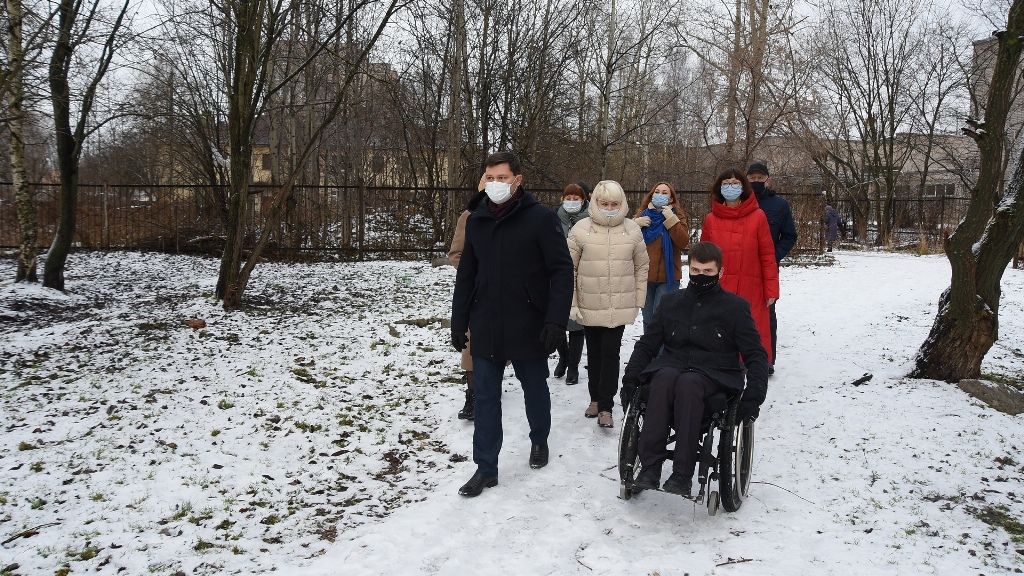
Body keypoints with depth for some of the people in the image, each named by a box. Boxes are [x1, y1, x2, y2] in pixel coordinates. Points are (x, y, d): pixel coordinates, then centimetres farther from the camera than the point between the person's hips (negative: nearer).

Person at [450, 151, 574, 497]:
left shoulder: (542, 218, -9)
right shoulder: (476, 221, 5)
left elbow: (562, 271, -12)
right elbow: (466, 275, 12)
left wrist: (556, 319, -20)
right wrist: (459, 322, 10)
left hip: (528, 327, -3)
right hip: (485, 328, 4)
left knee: (535, 389, 16)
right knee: (485, 397, 6)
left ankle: (539, 440, 41)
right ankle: (486, 468, 15)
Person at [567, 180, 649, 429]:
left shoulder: (632, 230, 0)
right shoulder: (581, 229, -5)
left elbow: (641, 266, 7)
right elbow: (569, 267, -2)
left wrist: (638, 301, 5)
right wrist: (572, 303, -5)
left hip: (620, 307, 0)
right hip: (590, 306, 1)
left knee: (610, 353, -4)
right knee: (594, 353, 14)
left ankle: (605, 406, 4)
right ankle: (595, 398, 31)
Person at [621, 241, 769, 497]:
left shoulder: (735, 306, 9)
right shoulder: (671, 301, 17)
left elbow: (756, 354, 7)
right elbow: (646, 344, 17)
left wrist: (754, 395, -9)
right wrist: (630, 377, 0)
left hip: (714, 373, -2)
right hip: (672, 365, 2)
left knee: (687, 382, -38)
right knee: (665, 378, -36)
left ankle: (682, 474, -40)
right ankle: (650, 465, -38)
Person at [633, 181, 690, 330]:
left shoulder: (676, 216, 1)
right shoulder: (643, 214, 10)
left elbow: (683, 242, -14)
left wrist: (671, 219, -19)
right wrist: (636, 223, -11)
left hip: (667, 277, -4)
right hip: (644, 275, 4)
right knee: (648, 319, 13)